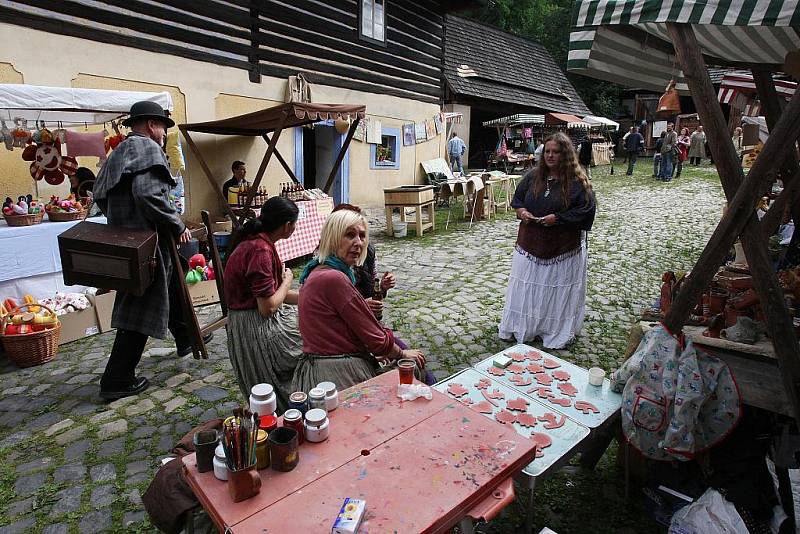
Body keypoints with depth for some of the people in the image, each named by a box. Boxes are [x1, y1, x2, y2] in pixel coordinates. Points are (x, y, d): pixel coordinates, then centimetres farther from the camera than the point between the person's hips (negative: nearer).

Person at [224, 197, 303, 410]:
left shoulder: (257, 242, 5)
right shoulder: (260, 251, -25)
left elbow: (271, 294, 9)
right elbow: (268, 307, -25)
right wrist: (287, 282, -7)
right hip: (257, 331, -9)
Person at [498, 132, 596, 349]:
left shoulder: (577, 181, -10)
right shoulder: (533, 176, 4)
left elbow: (586, 210, -11)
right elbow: (517, 198, 14)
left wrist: (558, 218, -20)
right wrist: (521, 211, -8)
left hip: (563, 248, -4)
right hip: (530, 244, 4)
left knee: (558, 290, 6)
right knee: (526, 288, 11)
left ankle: (557, 332, 22)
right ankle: (522, 327, 26)